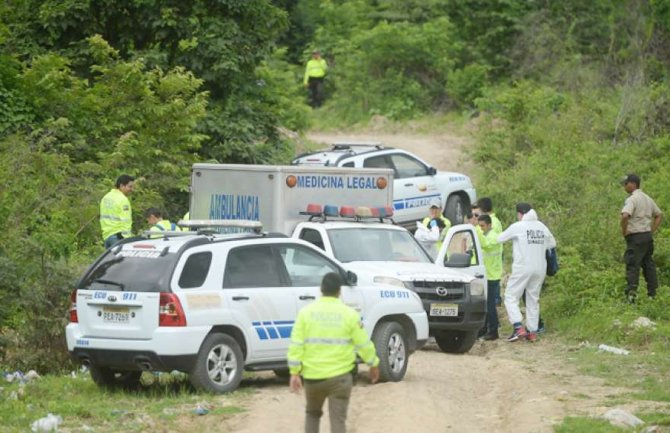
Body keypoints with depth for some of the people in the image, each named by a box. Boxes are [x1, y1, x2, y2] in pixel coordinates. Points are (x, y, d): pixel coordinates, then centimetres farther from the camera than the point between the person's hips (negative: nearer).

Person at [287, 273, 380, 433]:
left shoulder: (306, 313, -2)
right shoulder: (349, 314, -5)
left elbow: (296, 345, -5)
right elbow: (363, 344, 1)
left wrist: (294, 372, -2)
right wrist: (374, 364, 16)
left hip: (312, 376, 2)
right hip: (339, 376, -2)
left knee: (312, 414, 23)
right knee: (338, 419, 1)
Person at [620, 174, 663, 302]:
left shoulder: (632, 200, -14)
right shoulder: (647, 199, 13)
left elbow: (625, 216, -31)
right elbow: (659, 215, 23)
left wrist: (624, 230, -16)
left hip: (636, 237, -8)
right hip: (648, 236, 8)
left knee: (632, 266, -8)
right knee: (648, 264, 13)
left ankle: (631, 292, -18)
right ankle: (652, 293, 15)